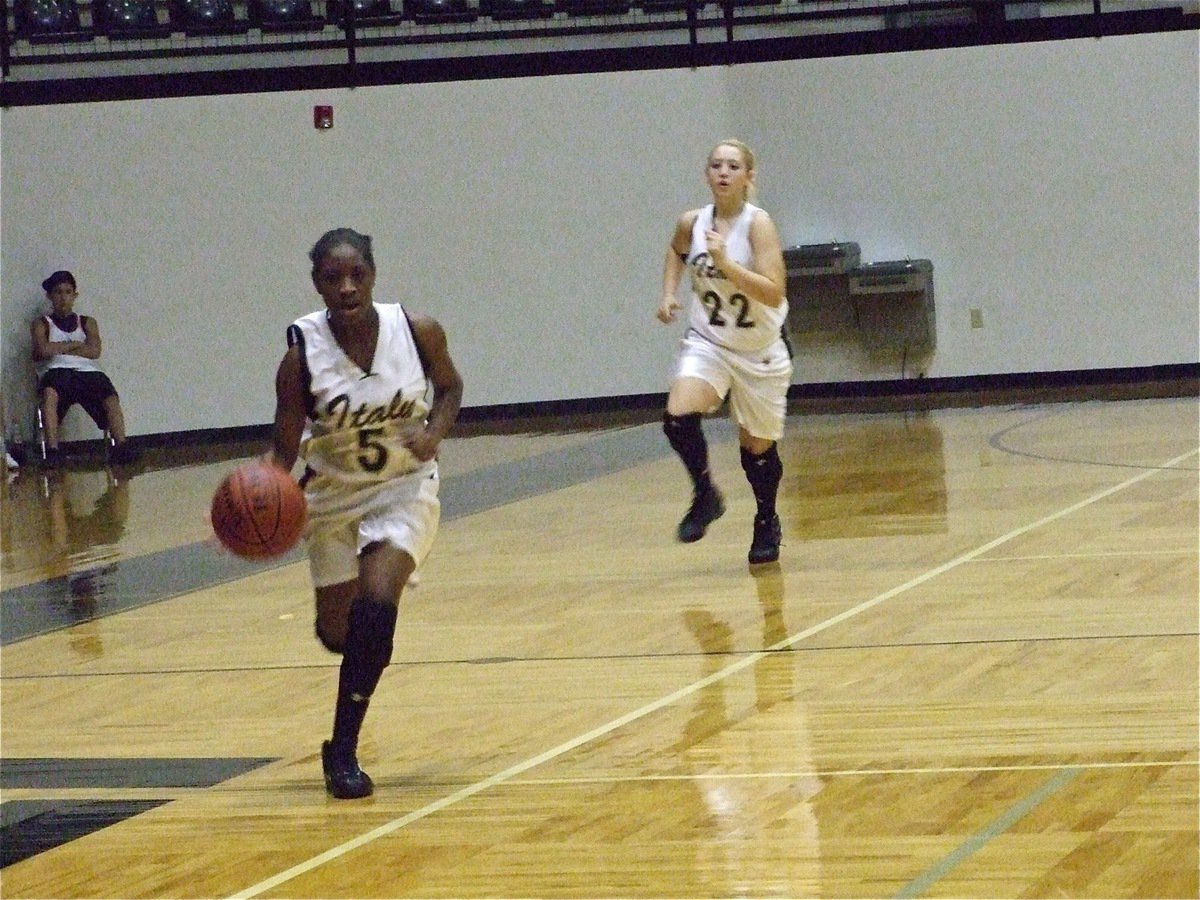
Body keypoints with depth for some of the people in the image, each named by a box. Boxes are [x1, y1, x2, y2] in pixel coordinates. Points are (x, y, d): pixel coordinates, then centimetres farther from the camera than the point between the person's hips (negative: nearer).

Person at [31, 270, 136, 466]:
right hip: (56, 371, -2)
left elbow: (94, 351, 5)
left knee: (111, 399, -30)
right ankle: (52, 449, -47)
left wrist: (59, 348, 3)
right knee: (49, 394, -40)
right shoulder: (41, 324, 19)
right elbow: (43, 350, -2)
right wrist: (76, 345, 6)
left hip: (87, 371, 2)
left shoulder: (87, 323, 24)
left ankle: (121, 446, -44)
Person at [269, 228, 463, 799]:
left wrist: (434, 432, -17)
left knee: (376, 605, -23)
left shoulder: (418, 332, -18)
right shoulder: (302, 353, -22)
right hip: (332, 493, 1)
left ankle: (343, 749, -10)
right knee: (337, 632, 10)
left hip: (403, 488, -1)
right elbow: (285, 450, -18)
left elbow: (449, 386, 3)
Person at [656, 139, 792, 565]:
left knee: (757, 446, 10)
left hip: (760, 352, -3)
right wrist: (669, 294, 7)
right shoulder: (691, 223, -5)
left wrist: (724, 262, -35)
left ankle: (767, 522, 36)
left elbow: (773, 293, -28)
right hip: (707, 342, 3)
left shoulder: (758, 223, -18)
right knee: (678, 416, -24)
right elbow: (676, 252, 21)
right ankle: (705, 496, -1)